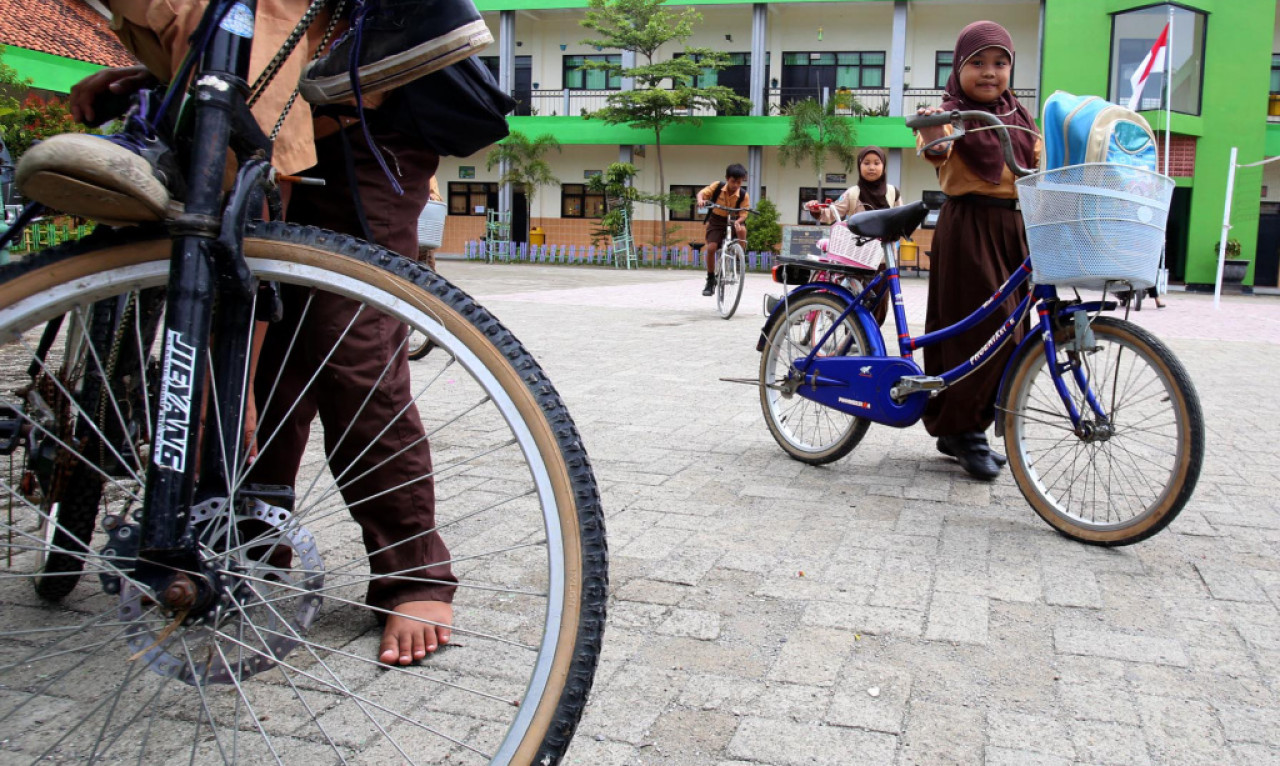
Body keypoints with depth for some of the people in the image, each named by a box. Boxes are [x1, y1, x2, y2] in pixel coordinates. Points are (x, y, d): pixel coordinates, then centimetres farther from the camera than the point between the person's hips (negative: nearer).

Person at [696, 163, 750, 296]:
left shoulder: (744, 195, -13)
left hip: (732, 221, 0)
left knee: (742, 230, -36)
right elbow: (702, 193, -11)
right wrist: (701, 200, -35)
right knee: (711, 248, -19)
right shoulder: (717, 186, -12)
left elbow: (743, 214, -13)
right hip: (716, 221, 0)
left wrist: (737, 221, -35)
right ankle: (710, 280, -2)